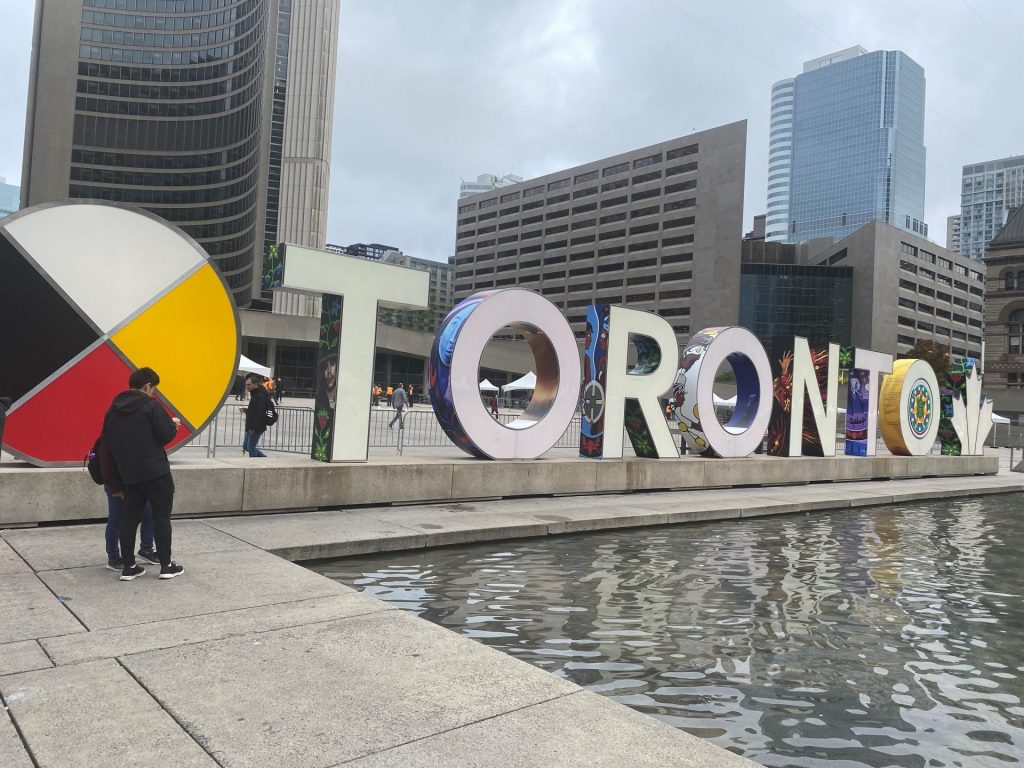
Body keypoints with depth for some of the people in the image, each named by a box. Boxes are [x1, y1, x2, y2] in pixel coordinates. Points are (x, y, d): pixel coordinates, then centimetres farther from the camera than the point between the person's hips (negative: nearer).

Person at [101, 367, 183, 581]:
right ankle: (166, 565, 7)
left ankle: (129, 566, 13)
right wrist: (173, 424, 6)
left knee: (129, 518, 10)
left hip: (129, 474, 6)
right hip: (156, 472, -6)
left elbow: (107, 439, 12)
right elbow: (166, 435, -14)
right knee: (161, 516, 3)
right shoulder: (151, 405, -11)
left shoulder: (114, 409, 9)